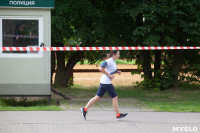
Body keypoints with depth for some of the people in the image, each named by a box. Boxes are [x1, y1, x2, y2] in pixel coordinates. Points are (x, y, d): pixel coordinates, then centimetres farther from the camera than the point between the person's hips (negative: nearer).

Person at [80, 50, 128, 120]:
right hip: (106, 82, -10)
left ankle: (85, 109, 8)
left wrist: (117, 72, 11)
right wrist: (110, 75, -20)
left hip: (103, 82, 10)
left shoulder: (113, 62, 15)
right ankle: (118, 115, 4)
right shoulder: (109, 61, -15)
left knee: (97, 97, 9)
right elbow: (101, 69, -21)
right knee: (115, 97, -2)